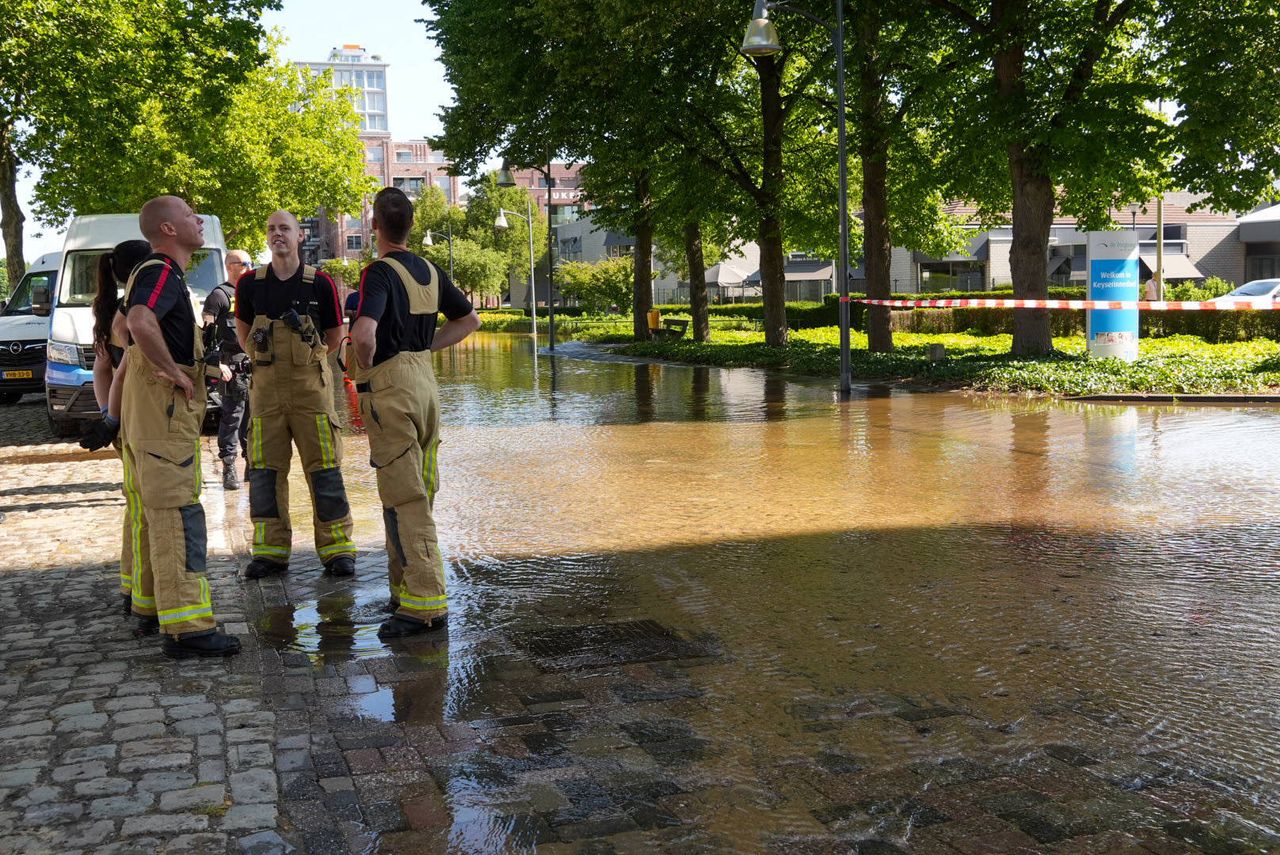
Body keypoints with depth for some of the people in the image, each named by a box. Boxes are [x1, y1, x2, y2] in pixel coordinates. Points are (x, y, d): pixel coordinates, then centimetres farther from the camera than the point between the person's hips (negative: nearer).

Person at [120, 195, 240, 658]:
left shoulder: (155, 271, 19)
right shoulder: (163, 272, -14)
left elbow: (126, 323, 33)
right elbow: (141, 322, -34)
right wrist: (173, 371, -23)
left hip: (152, 407, 11)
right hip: (165, 407, -11)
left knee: (159, 511, 17)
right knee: (177, 514, -13)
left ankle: (156, 605, 27)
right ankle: (187, 627, -14)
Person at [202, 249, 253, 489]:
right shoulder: (219, 295, -3)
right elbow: (206, 333, -11)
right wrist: (217, 364, -18)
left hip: (255, 366, 7)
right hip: (233, 367, -7)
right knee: (232, 417, -7)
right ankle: (229, 471, -5)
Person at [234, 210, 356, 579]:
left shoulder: (320, 283, -2)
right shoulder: (250, 283, 4)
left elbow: (335, 337, 9)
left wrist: (303, 357, 10)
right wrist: (264, 357, 11)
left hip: (310, 383, -2)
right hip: (265, 383, 3)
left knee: (324, 466, -1)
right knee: (265, 469, 4)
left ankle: (337, 548, 6)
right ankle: (270, 549, 14)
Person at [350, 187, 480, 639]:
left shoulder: (379, 272, -13)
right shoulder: (430, 271, 10)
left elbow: (364, 334, -29)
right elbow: (470, 319, 21)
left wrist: (363, 366, -9)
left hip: (389, 387, -8)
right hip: (425, 379, 8)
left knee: (404, 499, -6)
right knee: (417, 494, 14)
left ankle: (425, 603, -6)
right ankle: (406, 588, 24)